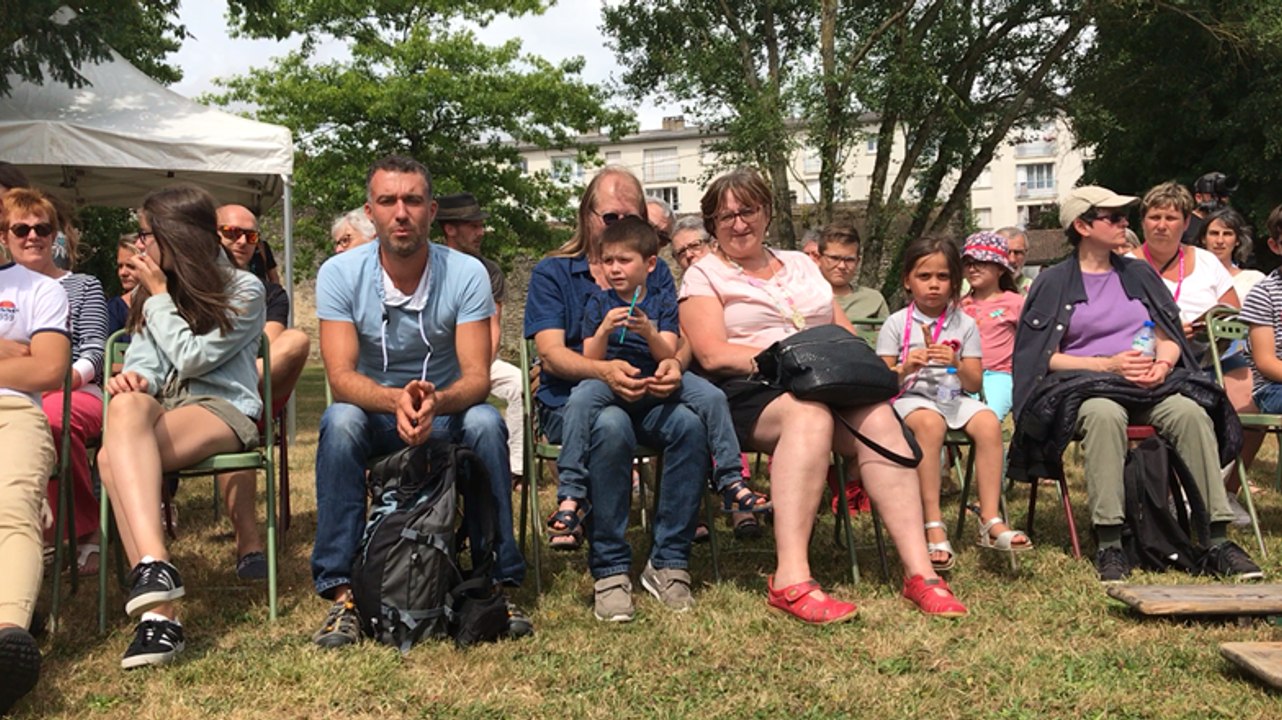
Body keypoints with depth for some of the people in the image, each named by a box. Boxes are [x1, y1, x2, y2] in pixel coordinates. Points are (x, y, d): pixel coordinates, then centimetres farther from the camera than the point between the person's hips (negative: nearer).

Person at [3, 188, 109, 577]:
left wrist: (59, 378, -17)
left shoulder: (83, 287, 15)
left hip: (75, 392, -1)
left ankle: (86, 527, -19)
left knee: (50, 418, -39)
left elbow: (94, 354, 3)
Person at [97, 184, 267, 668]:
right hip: (160, 407, 4)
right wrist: (134, 378, -11)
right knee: (126, 406, -36)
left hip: (223, 409, -4)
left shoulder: (244, 290, 2)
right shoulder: (153, 291, 22)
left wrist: (159, 295, 0)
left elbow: (192, 358, -6)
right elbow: (144, 359, 12)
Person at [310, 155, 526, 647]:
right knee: (340, 421, -33)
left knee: (485, 421, -32)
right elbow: (341, 377, -21)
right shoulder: (340, 274, -12)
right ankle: (339, 592, -27)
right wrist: (396, 399, -42)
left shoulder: (466, 273, -13)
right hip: (374, 413, 0)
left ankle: (499, 580, -21)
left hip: (445, 413, 0)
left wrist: (436, 401, -44)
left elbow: (477, 378, -20)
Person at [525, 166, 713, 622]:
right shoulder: (552, 273, 9)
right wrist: (604, 371, -26)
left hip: (646, 395, 3)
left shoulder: (655, 272, 19)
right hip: (571, 398, -2)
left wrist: (674, 363, -21)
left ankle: (668, 562, -19)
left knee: (692, 422, -31)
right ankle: (609, 571, -25)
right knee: (610, 426, -38)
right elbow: (551, 353, -5)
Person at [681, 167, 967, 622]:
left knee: (879, 418, -28)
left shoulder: (800, 265, 27)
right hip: (750, 395, -4)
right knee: (810, 414, -38)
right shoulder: (704, 274, 11)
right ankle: (792, 580, -45)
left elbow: (847, 334, 23)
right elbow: (712, 354, -5)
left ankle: (919, 571, -32)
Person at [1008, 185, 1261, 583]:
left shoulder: (1138, 273, 20)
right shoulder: (1054, 282, 7)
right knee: (1104, 413, -38)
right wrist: (1107, 364, -13)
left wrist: (1163, 364, -8)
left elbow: (1170, 339, 16)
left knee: (1191, 413, -29)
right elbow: (1044, 357, -1)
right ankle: (1109, 544, -38)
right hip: (1083, 385, -3)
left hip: (1149, 384, 4)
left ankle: (1217, 539, -27)